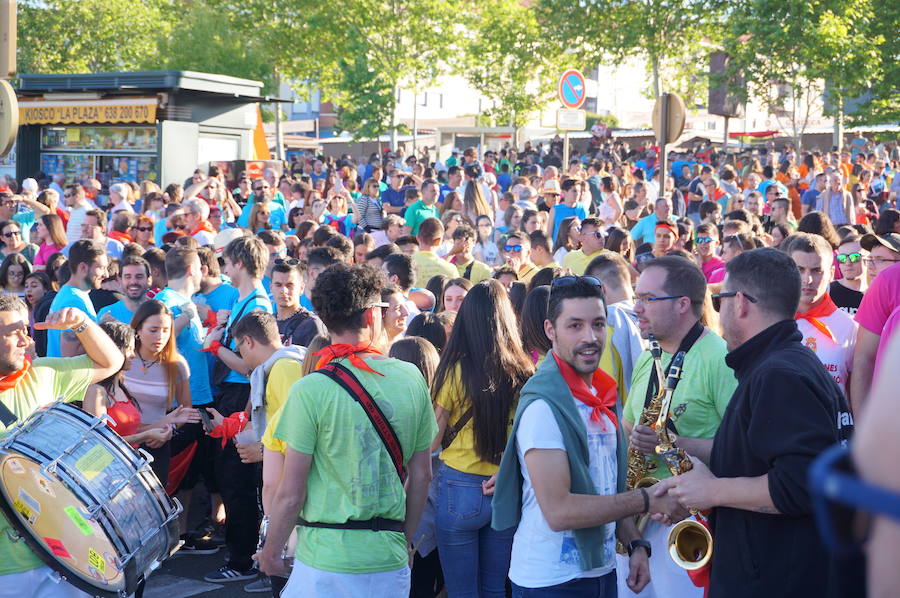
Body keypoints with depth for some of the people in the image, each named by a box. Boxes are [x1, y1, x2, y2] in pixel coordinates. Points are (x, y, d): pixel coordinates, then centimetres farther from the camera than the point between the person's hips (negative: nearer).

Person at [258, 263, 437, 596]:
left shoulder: (310, 391, -12)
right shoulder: (411, 378, -1)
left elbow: (290, 493, -10)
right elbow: (422, 476, 7)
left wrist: (270, 552, 6)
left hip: (325, 562, -3)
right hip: (390, 560, 3)